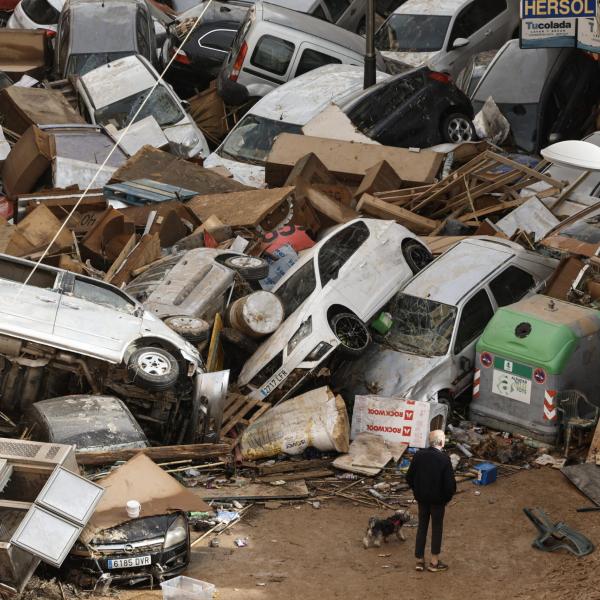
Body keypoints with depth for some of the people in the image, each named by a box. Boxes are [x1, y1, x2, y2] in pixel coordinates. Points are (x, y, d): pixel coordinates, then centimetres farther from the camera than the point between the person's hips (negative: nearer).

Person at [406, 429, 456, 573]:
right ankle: (434, 562, 17)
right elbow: (450, 483, -20)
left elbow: (409, 477, 0)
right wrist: (447, 498, -1)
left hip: (422, 498, 4)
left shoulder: (419, 455, -8)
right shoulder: (444, 459, -21)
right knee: (437, 528, 11)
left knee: (422, 527, 15)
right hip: (438, 500, -4)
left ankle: (420, 560, 20)